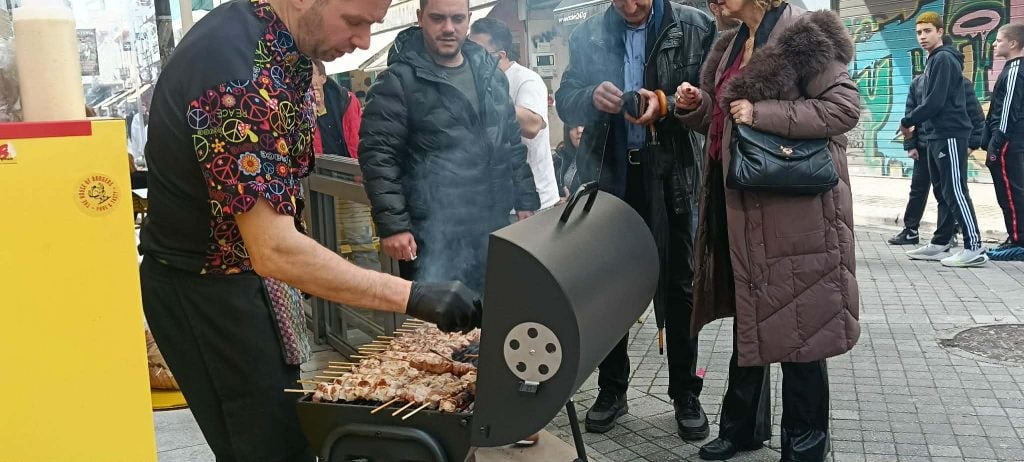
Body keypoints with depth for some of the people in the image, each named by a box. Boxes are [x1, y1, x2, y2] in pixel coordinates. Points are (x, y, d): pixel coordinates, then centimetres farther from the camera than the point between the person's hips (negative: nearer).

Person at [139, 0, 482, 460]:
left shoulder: (279, 39, 0)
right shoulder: (238, 72, -29)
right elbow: (274, 250, -32)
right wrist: (413, 296, -32)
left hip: (247, 273, 9)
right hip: (204, 290, -9)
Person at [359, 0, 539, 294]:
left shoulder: (491, 73, 11)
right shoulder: (398, 81, -8)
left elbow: (513, 144, 17)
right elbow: (378, 156, -13)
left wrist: (526, 200, 12)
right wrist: (392, 224, -19)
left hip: (493, 226, 6)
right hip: (433, 233, -5)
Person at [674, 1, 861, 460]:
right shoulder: (730, 46, 15)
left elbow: (845, 106, -18)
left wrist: (762, 112, -20)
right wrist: (696, 106, 1)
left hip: (794, 206, -8)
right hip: (740, 202, 8)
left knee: (798, 323, 1)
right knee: (749, 317, 17)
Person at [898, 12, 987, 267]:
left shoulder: (944, 59, -11)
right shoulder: (933, 61, 19)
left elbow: (936, 101, -19)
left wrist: (907, 121, -10)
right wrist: (917, 126, 12)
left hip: (950, 134, -10)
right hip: (937, 135, 10)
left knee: (956, 191, -11)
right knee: (944, 192, 13)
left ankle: (975, 248, -11)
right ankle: (941, 244, 19)